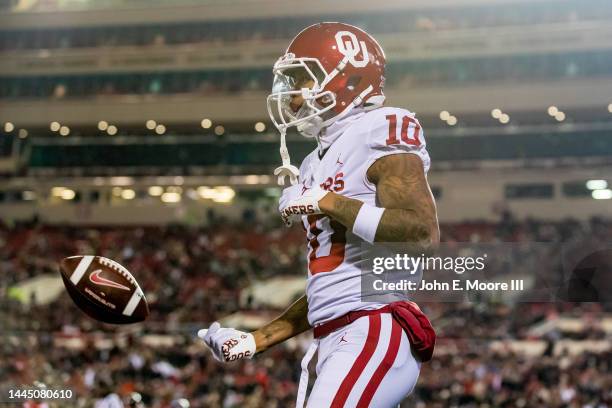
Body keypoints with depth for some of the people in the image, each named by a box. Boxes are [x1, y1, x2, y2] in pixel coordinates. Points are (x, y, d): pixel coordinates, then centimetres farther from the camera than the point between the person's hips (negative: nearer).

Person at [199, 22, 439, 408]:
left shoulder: (380, 131, -5)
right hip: (336, 344, 9)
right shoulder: (318, 162, 21)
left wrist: (327, 202, -15)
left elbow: (423, 232, -19)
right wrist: (256, 340, 20)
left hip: (375, 334, -9)